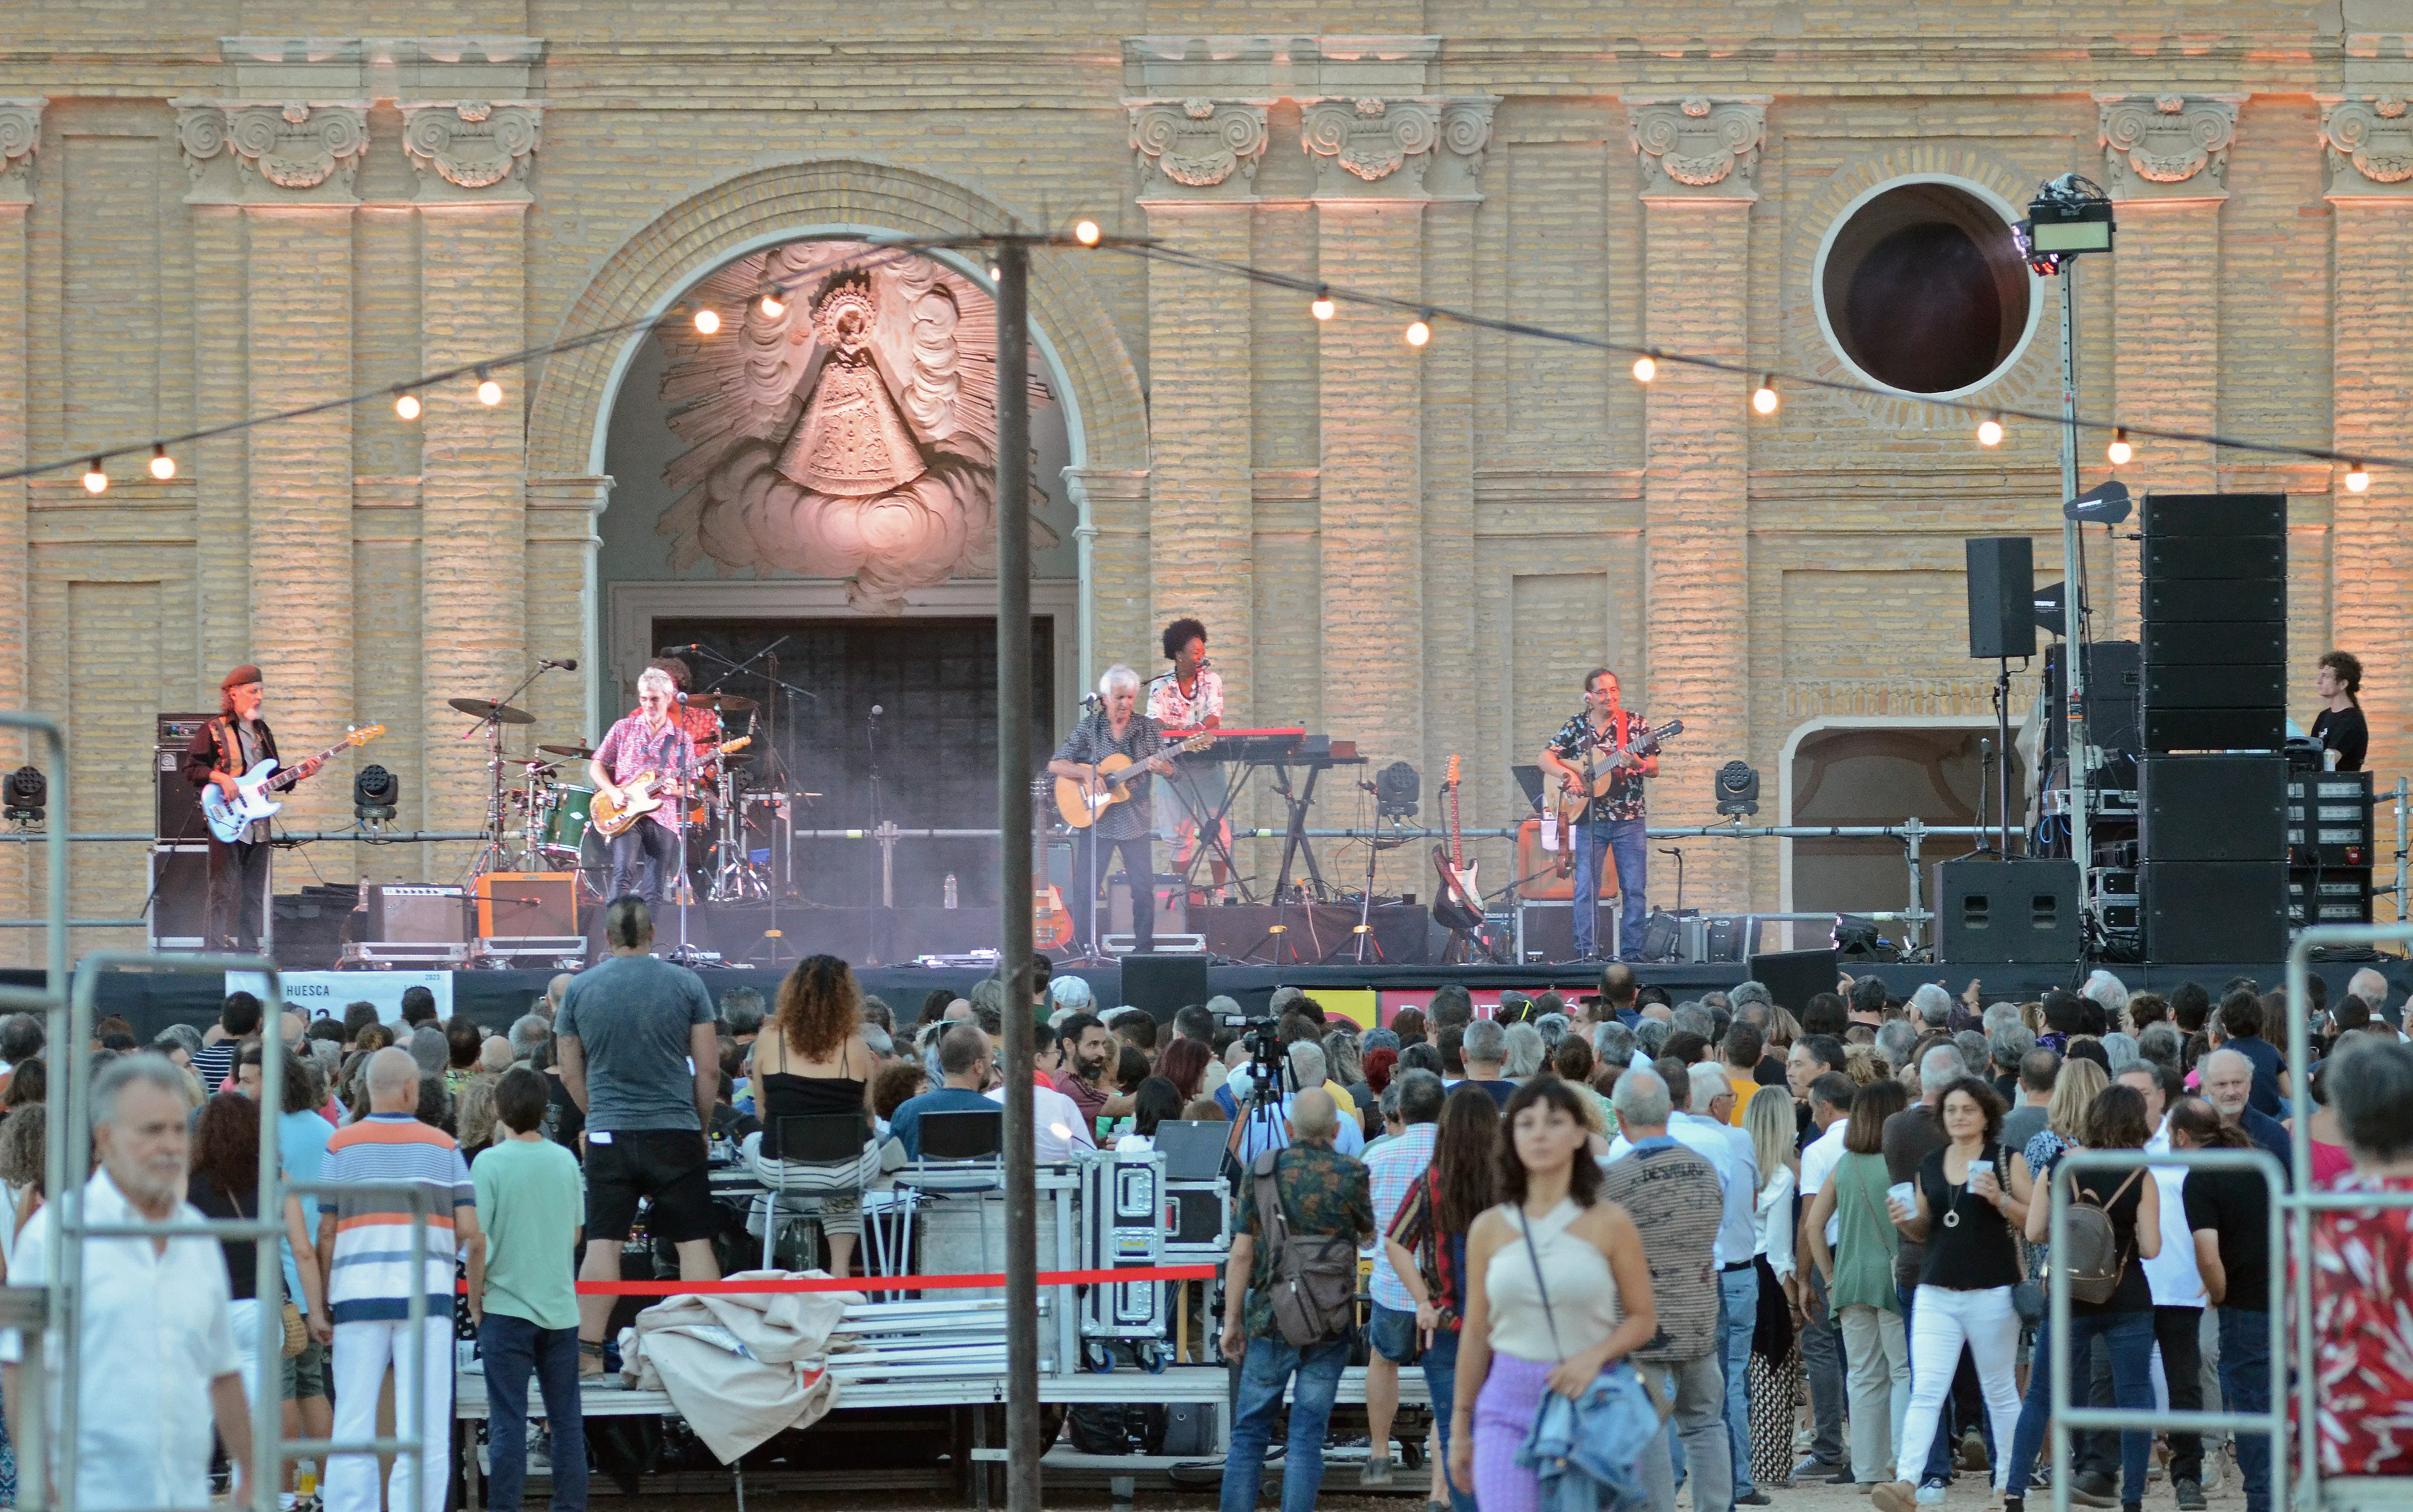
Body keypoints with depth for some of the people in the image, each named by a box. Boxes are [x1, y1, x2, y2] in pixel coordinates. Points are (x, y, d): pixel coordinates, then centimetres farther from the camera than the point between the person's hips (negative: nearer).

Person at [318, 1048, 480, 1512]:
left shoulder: (341, 1146, 5)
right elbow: (472, 1235, 1)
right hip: (426, 1295, 0)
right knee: (423, 1429, 0)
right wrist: (475, 1294, 14)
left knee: (353, 1426, 4)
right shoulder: (444, 1147, 6)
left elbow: (326, 1233, 3)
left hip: (358, 1294, 1)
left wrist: (324, 1300, 10)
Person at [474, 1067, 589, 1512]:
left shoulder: (491, 1163, -11)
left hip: (507, 1307, -4)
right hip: (561, 1306, 4)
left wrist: (474, 1296, 0)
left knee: (508, 1421, 0)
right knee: (567, 1418, 9)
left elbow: (476, 1238, -12)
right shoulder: (565, 1161, 3)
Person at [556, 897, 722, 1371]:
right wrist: (701, 1126, 14)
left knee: (603, 1243, 3)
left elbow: (570, 1074, 9)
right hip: (675, 1132, -1)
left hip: (608, 1136, 1)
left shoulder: (580, 989, 2)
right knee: (694, 1241, 3)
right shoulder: (686, 984, -1)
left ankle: (589, 1350, 0)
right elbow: (709, 1069, 1)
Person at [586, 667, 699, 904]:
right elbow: (596, 766, 8)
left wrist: (674, 790, -12)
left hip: (662, 820, 2)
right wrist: (613, 792, -9)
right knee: (623, 875, -24)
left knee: (654, 894, 1)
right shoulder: (624, 728, 8)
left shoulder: (683, 740, 10)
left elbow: (688, 789, 11)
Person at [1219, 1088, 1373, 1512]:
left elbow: (1241, 1253, -4)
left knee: (1250, 1431, 10)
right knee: (1307, 1436, 2)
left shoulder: (1262, 1171, -3)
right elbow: (1368, 1235, 12)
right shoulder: (1351, 1175, -6)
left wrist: (1232, 1320, 2)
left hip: (1271, 1318, 0)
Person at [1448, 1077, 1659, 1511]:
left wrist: (1594, 1357, -16)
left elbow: (1644, 1319, 3)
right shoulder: (1490, 1228, 4)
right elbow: (1476, 1333, 11)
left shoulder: (1609, 1223, -1)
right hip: (1510, 1401, 1)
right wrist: (1459, 1427, 13)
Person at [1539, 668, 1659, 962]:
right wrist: (1567, 774, -15)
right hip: (1589, 821, 0)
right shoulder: (1575, 727, 6)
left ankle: (1631, 953, 3)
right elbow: (1545, 758, 3)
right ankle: (1586, 954, 0)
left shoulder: (1635, 723, 3)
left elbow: (1654, 769, 1)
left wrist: (1637, 764, -20)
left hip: (1630, 820, 0)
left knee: (1635, 889, -2)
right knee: (1586, 889, -4)